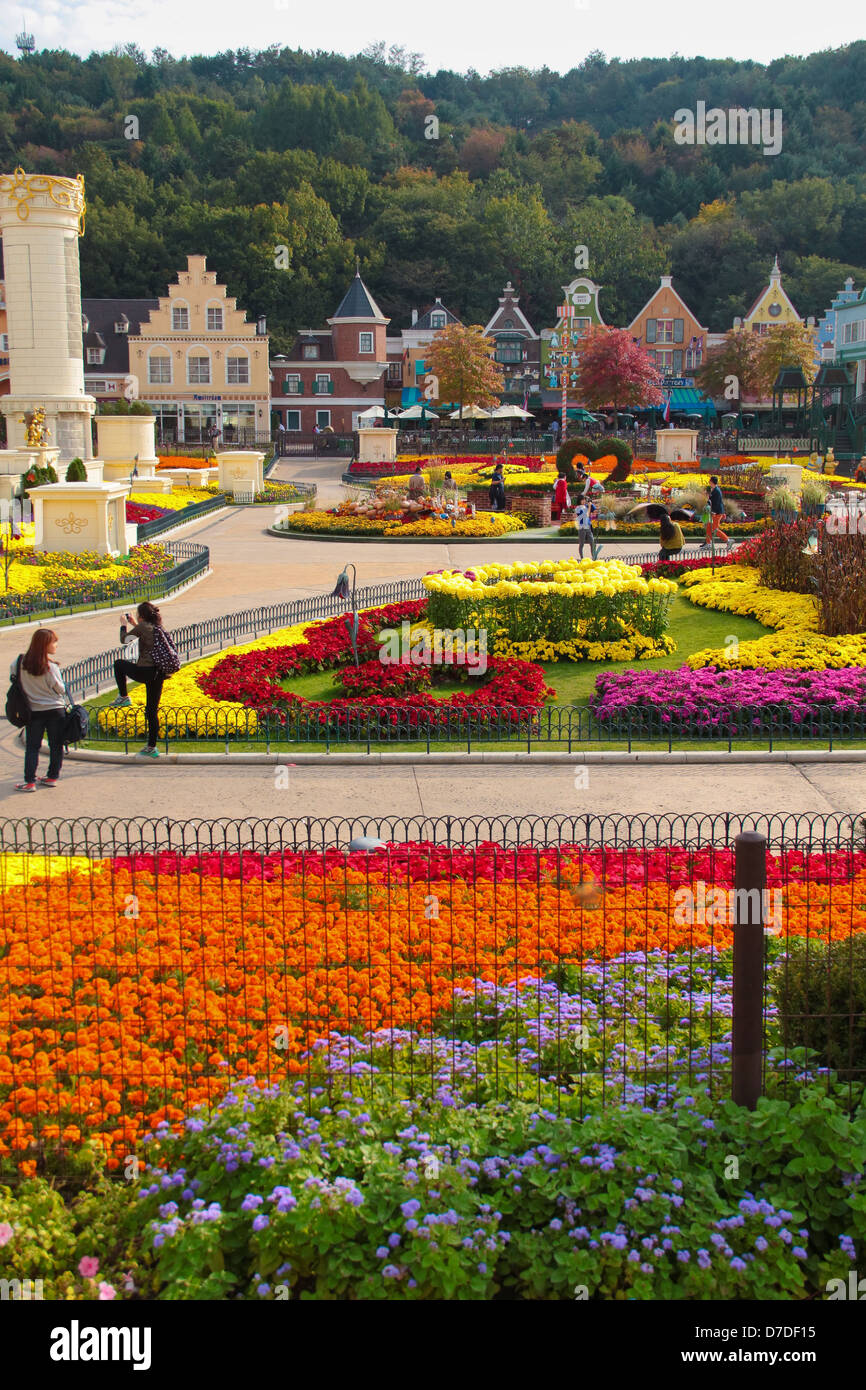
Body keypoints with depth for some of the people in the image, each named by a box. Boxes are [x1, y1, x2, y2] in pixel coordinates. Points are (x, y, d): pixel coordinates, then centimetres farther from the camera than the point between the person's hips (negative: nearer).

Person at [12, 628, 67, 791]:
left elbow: (12, 673, 9)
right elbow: (60, 689, -11)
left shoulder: (21, 662, -8)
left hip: (33, 711, 3)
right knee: (56, 745, 12)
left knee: (32, 747, 8)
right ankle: (52, 777, 18)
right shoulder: (51, 667, -18)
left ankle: (29, 781, 3)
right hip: (55, 709, -2)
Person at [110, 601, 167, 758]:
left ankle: (123, 697, 20)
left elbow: (124, 640, 7)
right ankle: (152, 748, 13)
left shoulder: (142, 626, -6)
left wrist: (124, 624, 22)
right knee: (152, 711, 12)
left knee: (119, 664, 23)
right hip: (159, 673, 7)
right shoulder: (158, 627, 14)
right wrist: (133, 624, 36)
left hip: (145, 671, -7)